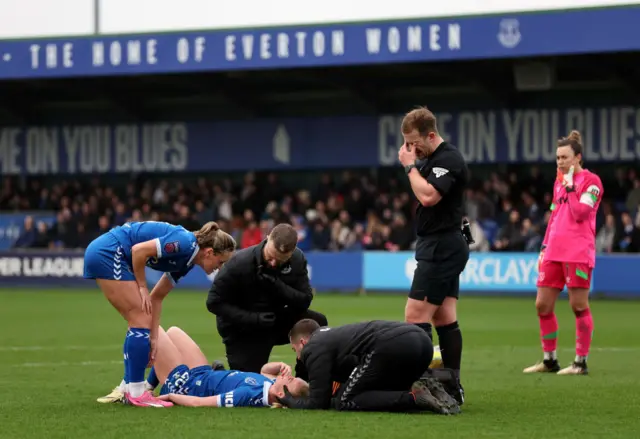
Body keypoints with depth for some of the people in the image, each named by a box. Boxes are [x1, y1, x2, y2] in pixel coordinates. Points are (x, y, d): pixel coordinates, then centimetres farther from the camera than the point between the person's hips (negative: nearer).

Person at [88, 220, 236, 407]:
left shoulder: (187, 261, 11)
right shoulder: (185, 243, -17)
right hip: (107, 252, -10)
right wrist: (142, 287, -11)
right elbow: (138, 250, -22)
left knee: (138, 323, 12)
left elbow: (157, 297, 14)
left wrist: (153, 336, 9)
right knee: (141, 321, -8)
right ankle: (136, 393, -4)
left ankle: (127, 388, 18)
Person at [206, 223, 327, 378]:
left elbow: (304, 301, -14)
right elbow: (215, 303, -20)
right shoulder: (240, 263, -24)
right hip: (242, 331, -4)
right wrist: (253, 319, -30)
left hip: (276, 320, 4)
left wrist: (279, 287, -33)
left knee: (318, 323, -18)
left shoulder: (297, 259, -12)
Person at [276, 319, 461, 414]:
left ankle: (414, 397, -16)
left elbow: (318, 403, 6)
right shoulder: (333, 335, 37)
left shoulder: (315, 348, 10)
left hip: (393, 346, -9)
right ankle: (424, 388, 0)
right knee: (380, 393, 26)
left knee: (345, 402, 0)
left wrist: (288, 400, 25)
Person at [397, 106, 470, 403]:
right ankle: (453, 388, 9)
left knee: (415, 316, -12)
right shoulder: (432, 159, 16)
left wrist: (410, 166, -17)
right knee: (445, 320, 8)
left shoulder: (448, 159, -15)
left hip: (442, 248, -10)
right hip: (443, 248, 10)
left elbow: (428, 196, -28)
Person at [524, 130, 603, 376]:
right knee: (543, 305, 5)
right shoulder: (559, 182, 18)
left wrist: (570, 186, -10)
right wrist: (545, 246, 17)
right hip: (554, 252, 8)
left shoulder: (591, 181, -4)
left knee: (579, 306, -5)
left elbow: (579, 213, -16)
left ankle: (581, 362, 1)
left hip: (578, 252, -8)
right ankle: (549, 360, 15)